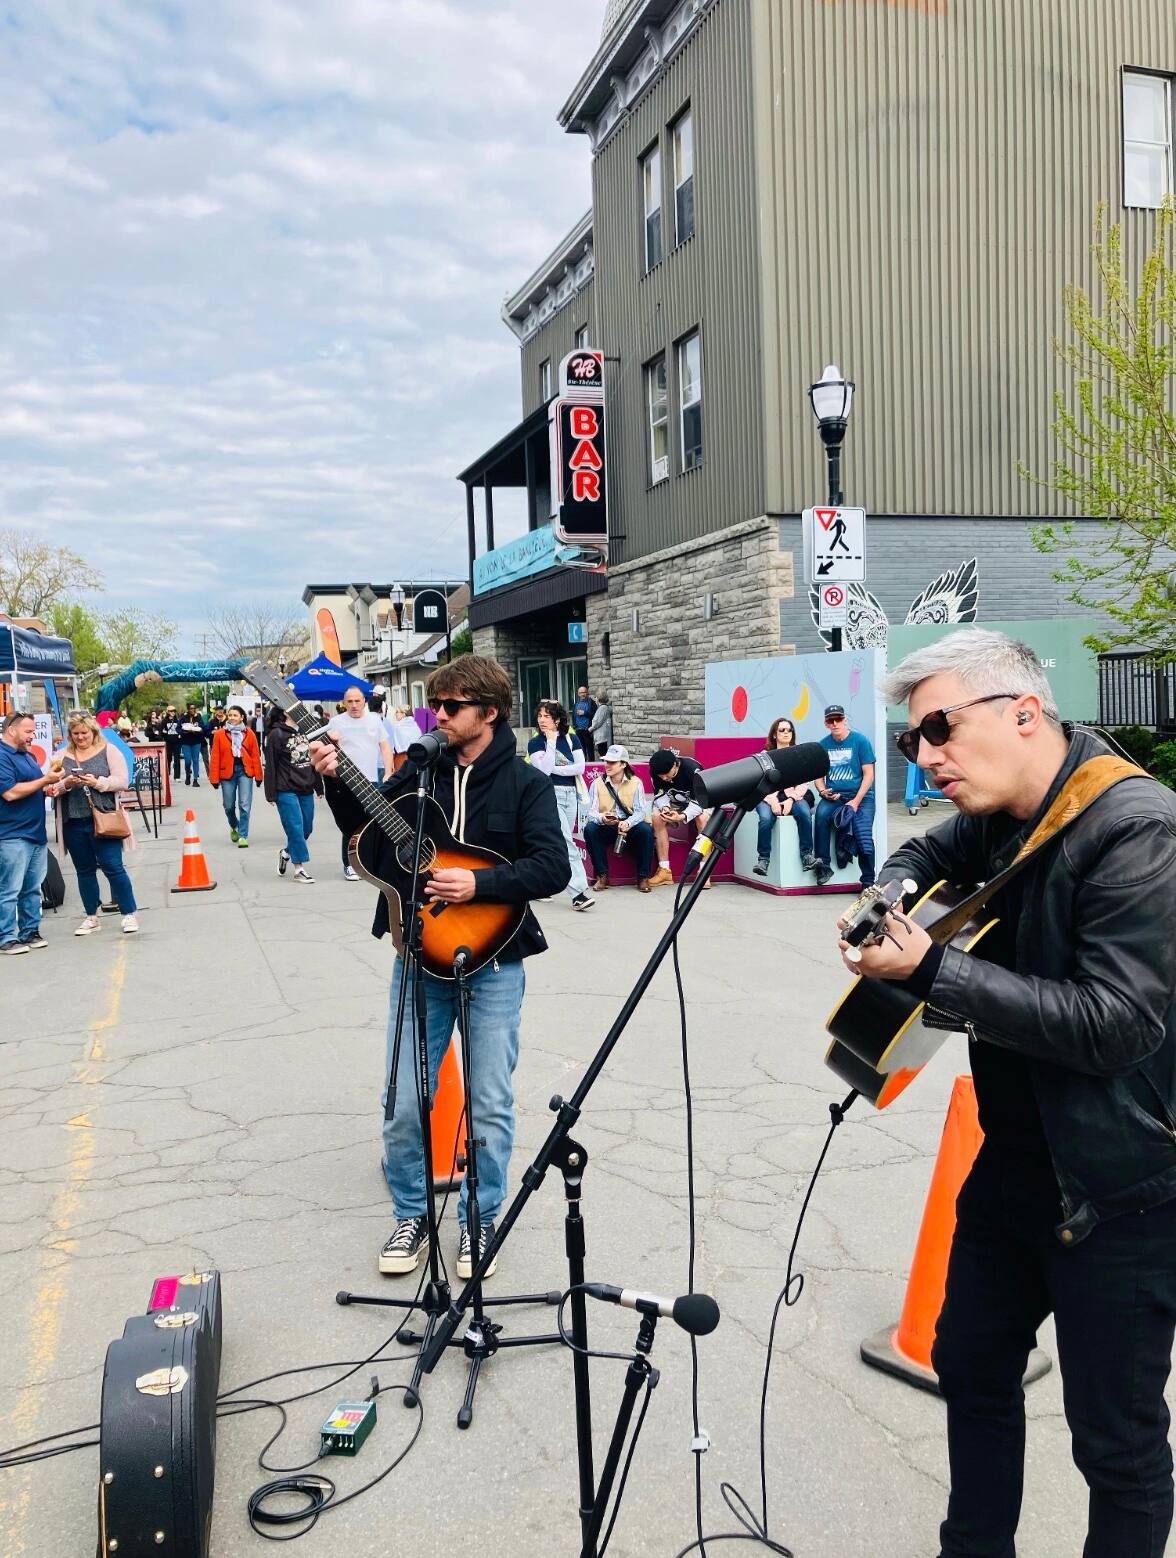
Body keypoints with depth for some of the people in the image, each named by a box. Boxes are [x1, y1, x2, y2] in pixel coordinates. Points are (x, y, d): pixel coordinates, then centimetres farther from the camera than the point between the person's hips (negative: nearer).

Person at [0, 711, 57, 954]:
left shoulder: (27, 755, 17)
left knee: (33, 888, 12)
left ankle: (30, 931, 19)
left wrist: (51, 784, 6)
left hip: (37, 833, 9)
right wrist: (45, 780, -16)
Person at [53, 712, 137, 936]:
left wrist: (97, 782, -19)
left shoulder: (109, 750, 2)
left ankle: (130, 914, 7)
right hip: (73, 824, 4)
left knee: (113, 867, -4)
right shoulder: (62, 755, 11)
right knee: (84, 870, 11)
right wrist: (65, 784, -14)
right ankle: (92, 917, 22)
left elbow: (121, 782, -5)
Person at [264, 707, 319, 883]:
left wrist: (318, 787, 16)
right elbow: (271, 765, -7)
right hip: (286, 790, -6)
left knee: (307, 828, 11)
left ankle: (286, 852, 36)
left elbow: (314, 760, 16)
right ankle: (300, 869, 2)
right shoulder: (276, 734, -7)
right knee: (295, 828, -7)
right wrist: (271, 794, -9)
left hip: (306, 790, 6)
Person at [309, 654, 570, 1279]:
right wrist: (335, 782, -4)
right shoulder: (419, 770, 5)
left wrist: (479, 884, -25)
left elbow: (553, 867, -15)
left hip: (492, 959, -3)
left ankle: (480, 1220, 25)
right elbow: (366, 825, 13)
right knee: (404, 1104, 6)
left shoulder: (524, 783, -5)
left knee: (490, 1104, 6)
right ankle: (411, 1214, 27)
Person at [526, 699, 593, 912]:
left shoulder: (571, 739, 8)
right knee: (567, 843, -16)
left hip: (570, 794, 5)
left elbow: (580, 767, -2)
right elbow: (544, 769, -16)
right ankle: (578, 893, -19)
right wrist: (551, 741, -14)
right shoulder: (535, 743, -1)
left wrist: (554, 769, -10)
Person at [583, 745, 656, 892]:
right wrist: (602, 818, -32)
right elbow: (591, 812, -7)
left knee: (645, 830, -31)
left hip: (630, 828, -1)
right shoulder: (597, 783, 1)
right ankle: (602, 876, -18)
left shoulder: (635, 783, -1)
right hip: (606, 830, 1)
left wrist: (628, 823, -32)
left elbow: (641, 811, -10)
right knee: (589, 829, -28)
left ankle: (643, 877, -17)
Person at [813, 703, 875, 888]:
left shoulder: (860, 740, -1)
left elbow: (868, 775, -3)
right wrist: (823, 792, -9)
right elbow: (818, 775, 13)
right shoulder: (822, 745, 8)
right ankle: (823, 865, -23)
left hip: (860, 796, -2)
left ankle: (868, 882, -11)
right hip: (833, 797, 2)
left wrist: (856, 801, -13)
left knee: (863, 835, -23)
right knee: (821, 813, -30)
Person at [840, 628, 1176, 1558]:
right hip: (1011, 1162, 9)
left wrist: (931, 972, -26)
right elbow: (921, 857, 22)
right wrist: (892, 907, -1)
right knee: (971, 1366, 23)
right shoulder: (999, 817, 2)